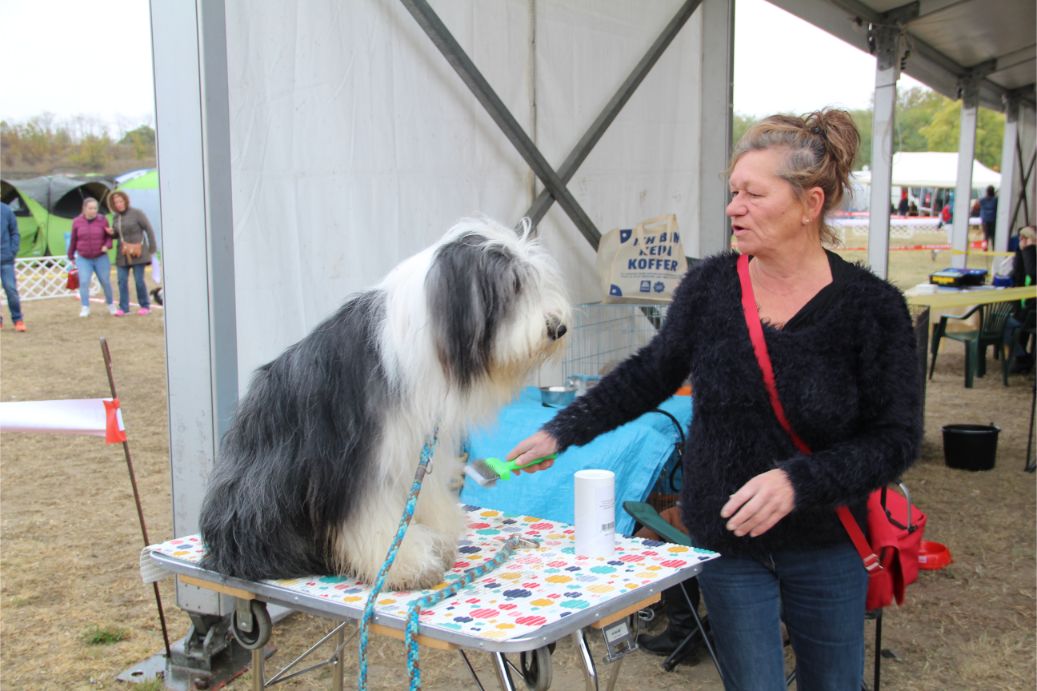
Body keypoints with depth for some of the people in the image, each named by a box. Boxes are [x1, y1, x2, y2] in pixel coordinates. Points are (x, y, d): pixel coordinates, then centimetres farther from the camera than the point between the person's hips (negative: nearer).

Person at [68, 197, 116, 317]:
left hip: (101, 258, 0)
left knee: (105, 282, 5)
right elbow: (73, 240, 6)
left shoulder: (102, 220, -6)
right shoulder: (77, 222, -4)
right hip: (83, 259, 0)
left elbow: (108, 236, 1)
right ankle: (85, 308, -8)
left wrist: (107, 245, -20)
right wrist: (71, 256, 13)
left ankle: (110, 303, 27)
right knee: (84, 282, -13)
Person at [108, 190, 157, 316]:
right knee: (122, 280, -2)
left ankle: (145, 306, 7)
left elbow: (149, 229, -6)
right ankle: (123, 307, 2)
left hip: (137, 251, -5)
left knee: (139, 280, -6)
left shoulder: (137, 213, -8)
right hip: (123, 252, 5)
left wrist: (152, 248, -8)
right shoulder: (115, 217, 9)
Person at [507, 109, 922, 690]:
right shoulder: (711, 285, -7)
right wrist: (562, 433, 0)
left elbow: (895, 439, -13)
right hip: (727, 542, 1)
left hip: (827, 550, 0)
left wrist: (797, 481, -27)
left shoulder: (871, 306, -14)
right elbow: (651, 375, 5)